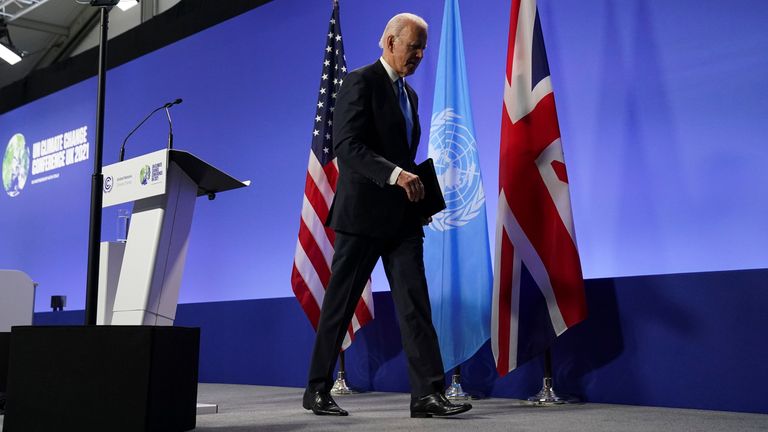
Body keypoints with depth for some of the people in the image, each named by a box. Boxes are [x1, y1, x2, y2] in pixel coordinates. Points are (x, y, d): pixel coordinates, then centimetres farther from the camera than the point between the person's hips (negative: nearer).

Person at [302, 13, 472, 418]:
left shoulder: (409, 93, 19)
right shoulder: (360, 82, -6)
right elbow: (347, 146, -17)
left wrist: (414, 186, 7)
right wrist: (396, 175, -27)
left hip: (402, 215, 7)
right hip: (363, 211, -7)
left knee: (415, 302, -2)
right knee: (339, 304, 2)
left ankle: (428, 393, -2)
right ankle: (317, 389, 15)